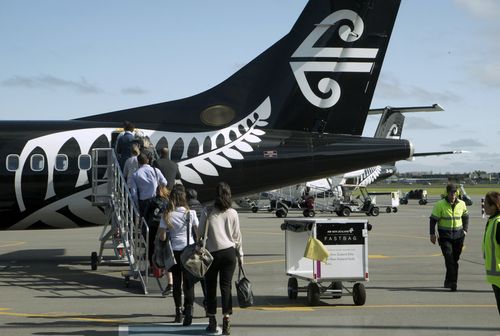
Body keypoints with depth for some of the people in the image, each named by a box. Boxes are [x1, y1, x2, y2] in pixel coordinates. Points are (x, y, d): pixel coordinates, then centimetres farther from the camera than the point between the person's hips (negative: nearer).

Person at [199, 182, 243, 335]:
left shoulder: (207, 213, -6)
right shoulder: (233, 213, 0)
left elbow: (201, 234, -4)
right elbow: (237, 236, 6)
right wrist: (240, 255, 15)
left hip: (213, 253, -1)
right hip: (229, 252, 2)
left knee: (210, 287, 9)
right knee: (226, 285, 3)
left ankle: (212, 322, 12)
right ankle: (226, 320, -4)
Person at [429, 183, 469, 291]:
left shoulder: (461, 204, 3)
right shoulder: (440, 205, -8)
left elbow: (465, 217, 20)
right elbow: (433, 219, -4)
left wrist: (465, 230, 10)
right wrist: (432, 234, -10)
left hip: (458, 235, 4)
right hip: (445, 236, -4)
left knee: (455, 259, 7)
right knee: (449, 258, -16)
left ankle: (448, 282, 19)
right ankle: (452, 282, -17)